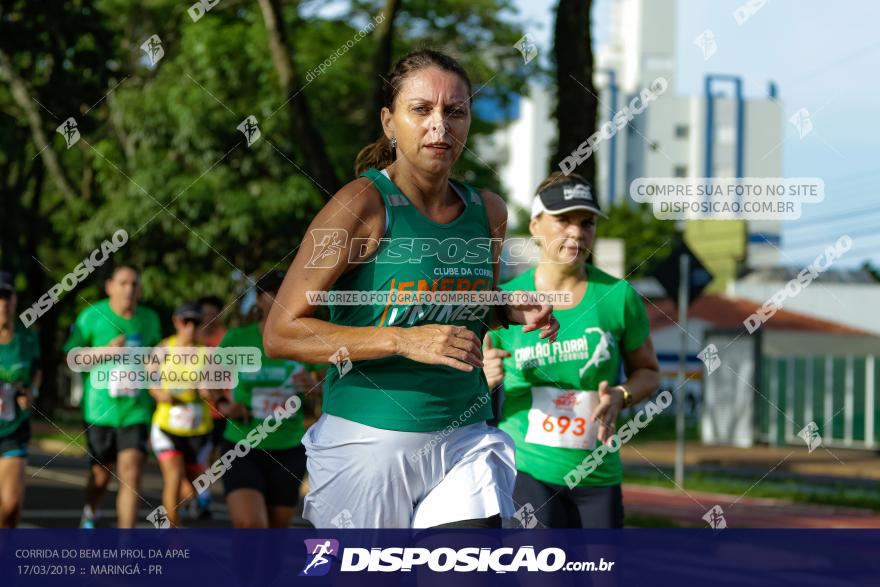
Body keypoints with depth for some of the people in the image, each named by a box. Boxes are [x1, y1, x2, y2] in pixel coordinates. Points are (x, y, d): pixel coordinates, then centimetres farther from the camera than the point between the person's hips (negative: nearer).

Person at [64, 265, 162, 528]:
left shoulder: (149, 319, 6)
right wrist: (106, 351, -16)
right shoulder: (93, 315, -4)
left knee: (131, 472, -13)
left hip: (136, 410, 1)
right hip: (100, 408, -1)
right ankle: (89, 515, 45)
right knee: (101, 473, 12)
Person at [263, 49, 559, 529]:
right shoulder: (363, 205, -11)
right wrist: (404, 341, -21)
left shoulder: (488, 211, 6)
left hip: (465, 442, 4)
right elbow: (280, 333, -15)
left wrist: (513, 314, 3)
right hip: (368, 442, -4)